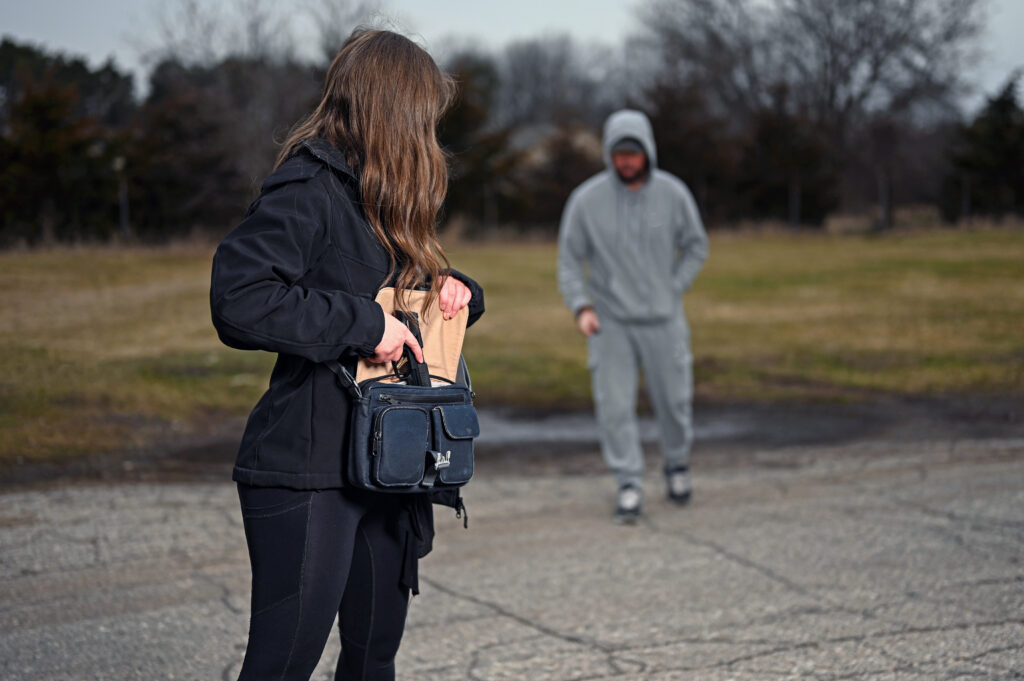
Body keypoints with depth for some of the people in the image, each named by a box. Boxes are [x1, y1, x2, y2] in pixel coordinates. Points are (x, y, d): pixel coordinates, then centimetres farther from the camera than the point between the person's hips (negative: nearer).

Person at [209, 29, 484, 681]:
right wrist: (362, 323, -21)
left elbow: (405, 303, 28)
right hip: (308, 473, -9)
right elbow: (238, 298, -25)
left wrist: (455, 289, 5)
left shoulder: (385, 200, 16)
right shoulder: (307, 192, -13)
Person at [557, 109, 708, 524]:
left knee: (673, 399, 8)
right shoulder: (587, 199, -8)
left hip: (662, 319, 1)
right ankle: (629, 486, 1)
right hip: (609, 322, -1)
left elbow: (695, 246, 8)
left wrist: (673, 291, -2)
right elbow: (569, 259, -1)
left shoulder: (673, 193, -5)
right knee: (615, 405, -6)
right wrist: (582, 307, -11)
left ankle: (676, 465, 33)